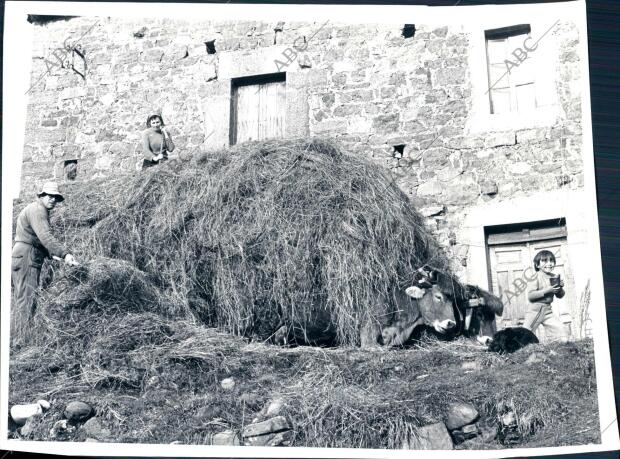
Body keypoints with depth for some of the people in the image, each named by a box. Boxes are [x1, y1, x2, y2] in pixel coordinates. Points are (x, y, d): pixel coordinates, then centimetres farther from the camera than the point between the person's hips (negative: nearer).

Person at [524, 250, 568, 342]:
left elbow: (560, 295, 14)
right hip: (535, 310, -6)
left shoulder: (554, 277, 5)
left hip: (547, 310, 6)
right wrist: (546, 291, -27)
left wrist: (560, 288, -8)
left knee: (559, 328, -3)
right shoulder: (536, 278, -13)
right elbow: (530, 296, -22)